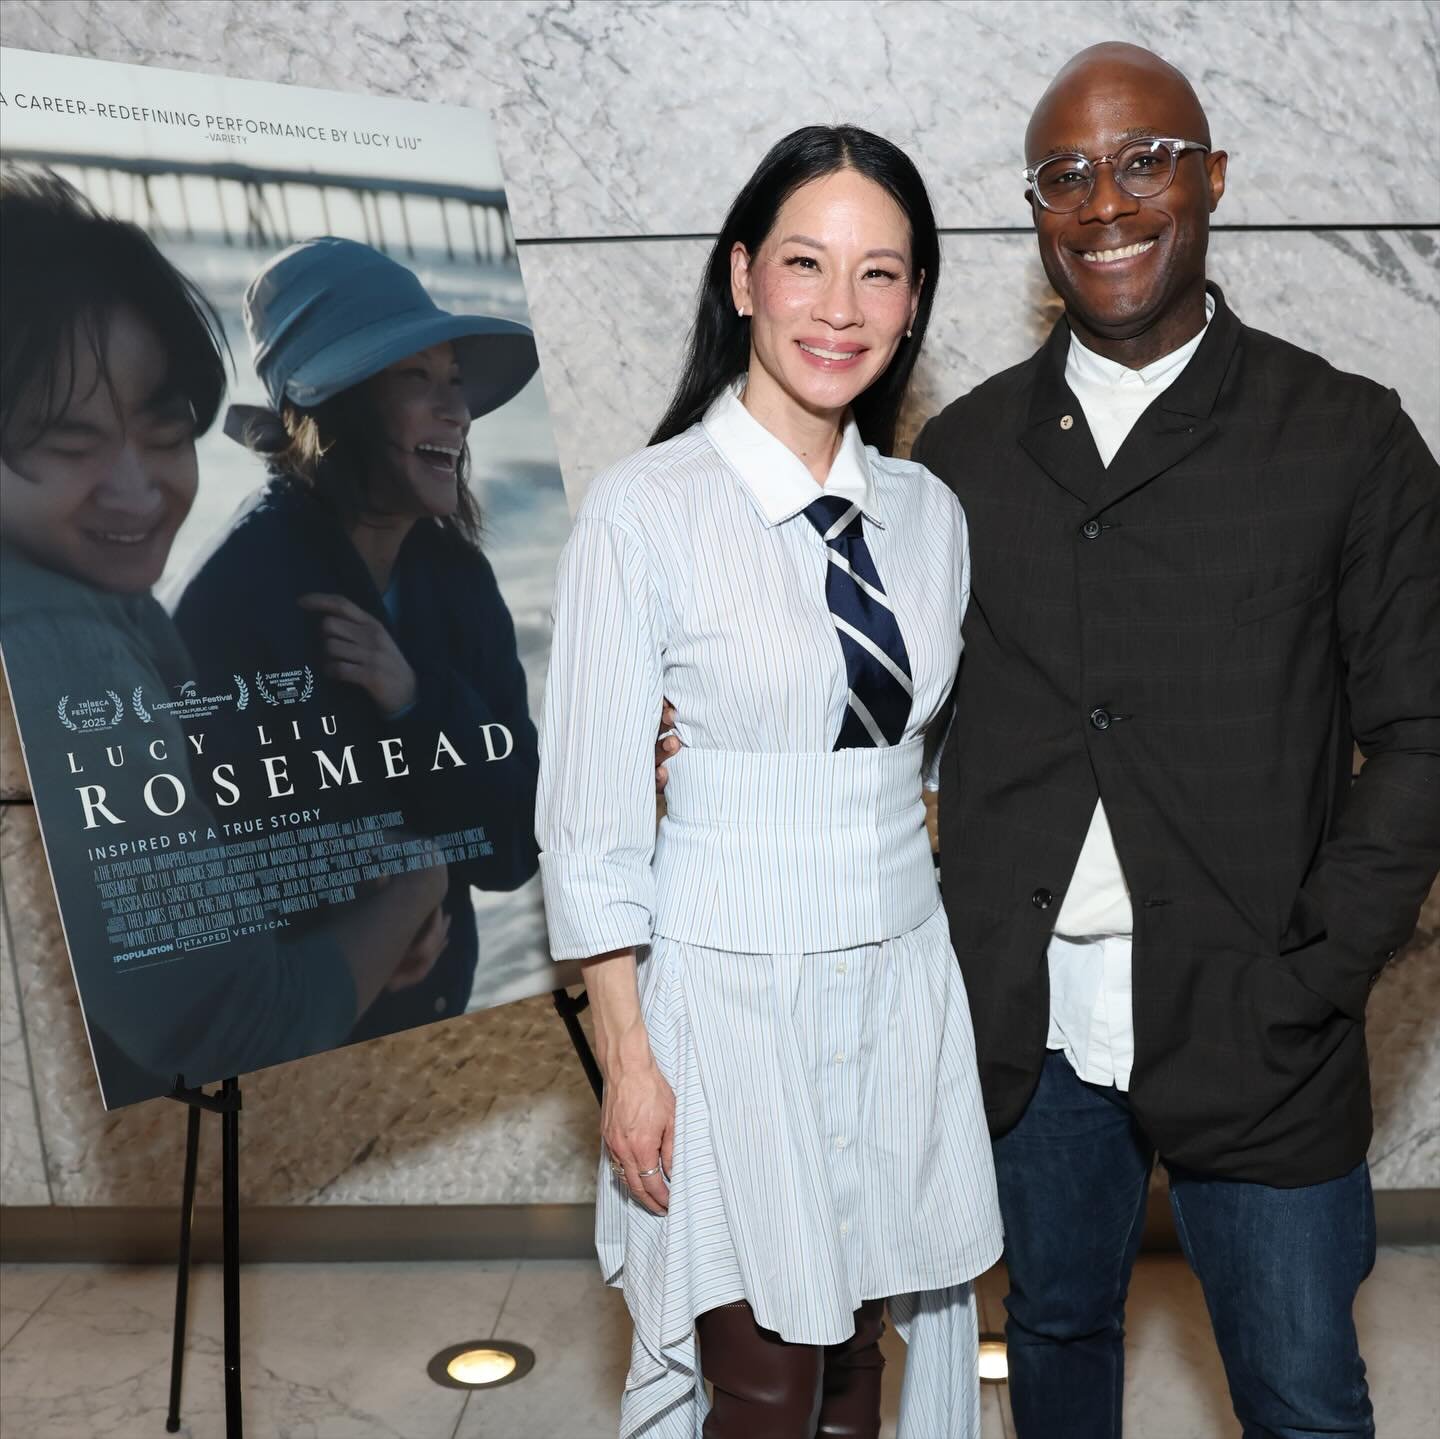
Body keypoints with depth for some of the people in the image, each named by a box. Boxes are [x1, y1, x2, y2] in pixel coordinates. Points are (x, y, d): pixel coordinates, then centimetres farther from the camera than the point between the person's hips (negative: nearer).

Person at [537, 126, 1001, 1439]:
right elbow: (591, 814, -9)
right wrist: (628, 1059, -10)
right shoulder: (644, 510, -11)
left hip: (901, 985, 5)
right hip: (729, 994, -4)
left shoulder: (929, 514, 4)